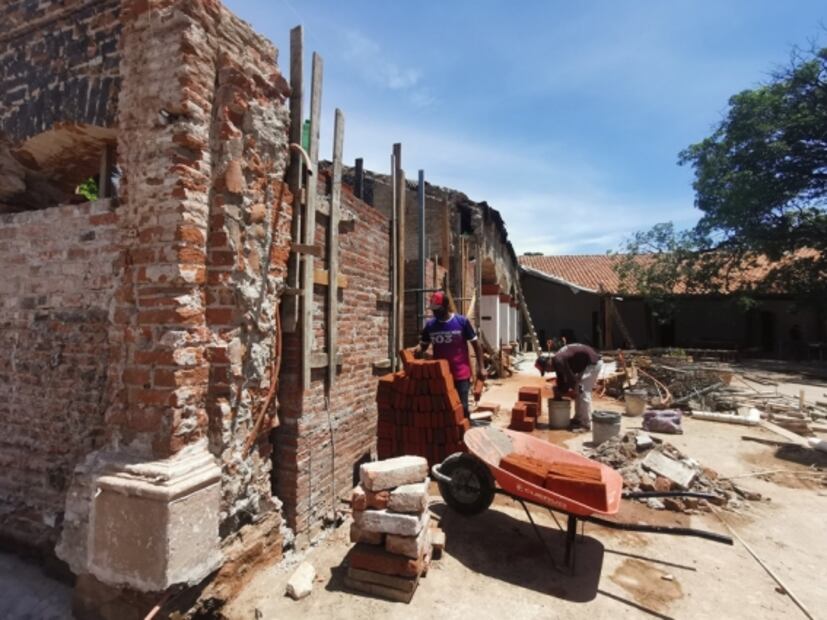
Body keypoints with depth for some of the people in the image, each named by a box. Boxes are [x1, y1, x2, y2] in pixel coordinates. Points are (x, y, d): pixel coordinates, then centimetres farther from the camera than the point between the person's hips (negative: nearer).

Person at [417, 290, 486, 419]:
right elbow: (423, 346, 10)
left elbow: (475, 344, -1)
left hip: (461, 374, -3)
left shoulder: (462, 321, -7)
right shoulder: (430, 325, 1)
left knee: (461, 407, 2)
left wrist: (480, 367, -4)